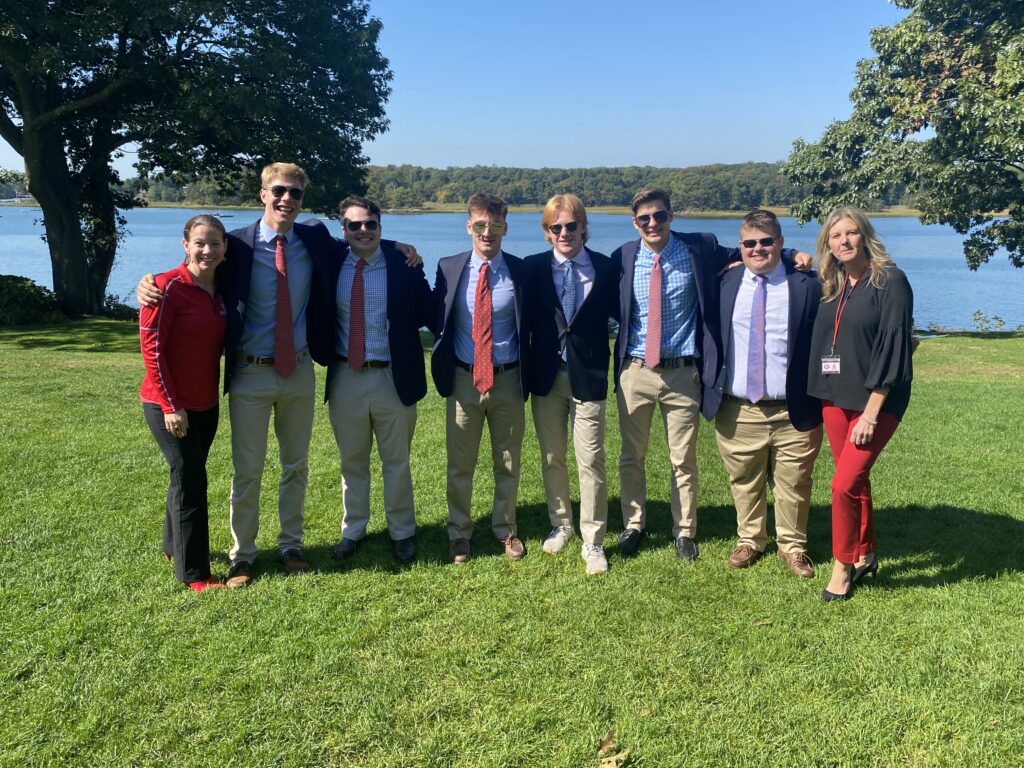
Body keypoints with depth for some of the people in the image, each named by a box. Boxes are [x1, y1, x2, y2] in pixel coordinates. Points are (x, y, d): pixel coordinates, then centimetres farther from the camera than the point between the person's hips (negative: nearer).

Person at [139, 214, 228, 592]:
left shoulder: (220, 288, 4)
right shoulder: (167, 287, -16)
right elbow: (152, 349, -16)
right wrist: (171, 406, -17)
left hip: (206, 403, 7)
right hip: (168, 405, -7)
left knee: (187, 476, 18)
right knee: (190, 479, -4)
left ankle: (174, 546, 37)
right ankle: (193, 573, 6)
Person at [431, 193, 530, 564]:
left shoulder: (521, 271, -4)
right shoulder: (449, 268, -2)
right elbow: (435, 317, 8)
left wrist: (527, 373, -2)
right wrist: (443, 367, 1)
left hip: (508, 379, 0)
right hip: (463, 378, 0)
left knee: (508, 462, 13)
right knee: (459, 463, 10)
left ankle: (506, 529, 31)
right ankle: (459, 533, 27)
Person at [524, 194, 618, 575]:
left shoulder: (605, 268, -3)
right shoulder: (533, 267, -1)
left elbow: (619, 313, 3)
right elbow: (525, 318, 0)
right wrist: (526, 369, -6)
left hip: (588, 376, -2)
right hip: (546, 375, 2)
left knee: (591, 461, 0)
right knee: (552, 458, 14)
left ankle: (592, 542, 14)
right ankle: (561, 525, 34)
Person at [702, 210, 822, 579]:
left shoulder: (807, 285, -2)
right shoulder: (724, 284, 5)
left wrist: (817, 408, -4)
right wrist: (708, 391, 5)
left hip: (792, 412, -2)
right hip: (737, 411, 2)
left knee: (793, 485, 9)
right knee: (744, 483, 13)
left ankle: (792, 545, 29)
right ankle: (750, 540, 33)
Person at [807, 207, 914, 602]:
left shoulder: (890, 280, -10)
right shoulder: (831, 286, 8)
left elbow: (892, 346, -15)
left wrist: (871, 412, -18)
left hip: (876, 400, -6)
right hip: (835, 398, 6)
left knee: (844, 484, -10)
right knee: (856, 480, 15)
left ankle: (843, 565, 8)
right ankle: (864, 555, 31)